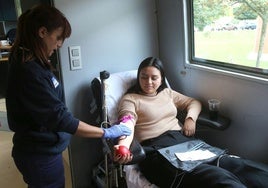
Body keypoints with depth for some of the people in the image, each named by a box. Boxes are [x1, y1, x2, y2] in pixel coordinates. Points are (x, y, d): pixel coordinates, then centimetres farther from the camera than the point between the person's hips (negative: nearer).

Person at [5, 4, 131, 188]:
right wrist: (107, 132, -22)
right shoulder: (29, 72, -27)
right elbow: (60, 118, -28)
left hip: (40, 150, 9)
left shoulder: (31, 64, 4)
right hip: (40, 156, -9)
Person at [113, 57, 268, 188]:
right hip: (157, 149, -6)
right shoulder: (130, 99, 9)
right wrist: (123, 146, -32)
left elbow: (194, 102, 34)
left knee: (239, 166, -21)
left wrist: (190, 117, 10)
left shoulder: (167, 93, 26)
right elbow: (127, 126, -9)